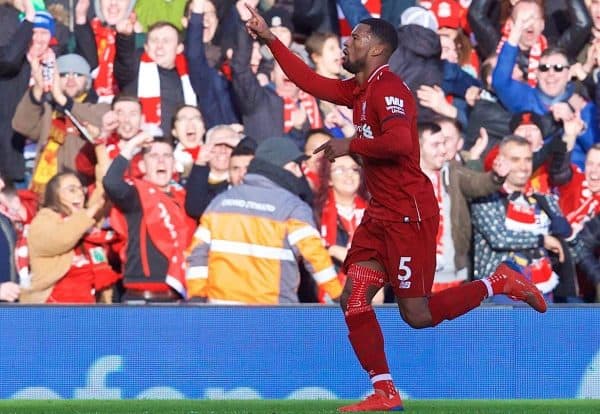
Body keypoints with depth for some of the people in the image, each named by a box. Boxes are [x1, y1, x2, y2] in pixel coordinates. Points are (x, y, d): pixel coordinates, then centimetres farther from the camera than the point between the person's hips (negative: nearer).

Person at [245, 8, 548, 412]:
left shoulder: (389, 89, -16)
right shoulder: (359, 90, 13)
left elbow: (399, 141, -31)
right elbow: (311, 81, 20)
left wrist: (350, 145, -18)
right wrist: (270, 39, 18)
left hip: (410, 215, -9)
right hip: (380, 215, 9)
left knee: (417, 315, -4)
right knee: (353, 301, 0)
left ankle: (500, 282, 12)